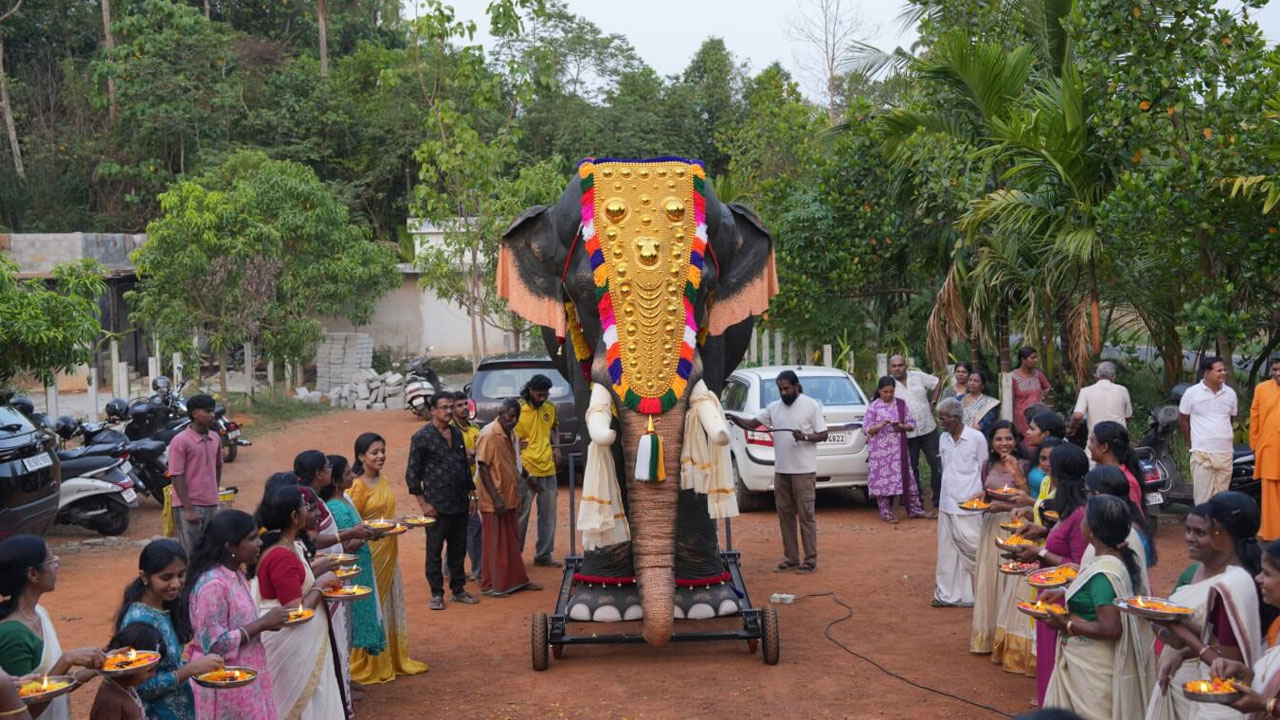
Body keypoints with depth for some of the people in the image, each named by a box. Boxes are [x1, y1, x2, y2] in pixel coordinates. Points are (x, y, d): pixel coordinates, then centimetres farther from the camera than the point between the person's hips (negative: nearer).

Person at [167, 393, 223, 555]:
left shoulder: (215, 438, 7)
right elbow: (176, 477, -14)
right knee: (190, 555, -2)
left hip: (211, 505, 6)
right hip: (189, 506, -6)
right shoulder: (180, 441, -12)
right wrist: (189, 509, -16)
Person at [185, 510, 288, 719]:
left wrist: (265, 622, -1)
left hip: (245, 678, 9)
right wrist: (262, 624, -21)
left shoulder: (236, 575, 5)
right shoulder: (213, 584, -23)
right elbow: (214, 644, -24)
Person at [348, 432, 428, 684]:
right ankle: (368, 665, 15)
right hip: (370, 553, -8)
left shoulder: (382, 480, 9)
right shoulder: (358, 487, -15)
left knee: (391, 605, 16)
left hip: (388, 552, 8)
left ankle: (394, 659, 29)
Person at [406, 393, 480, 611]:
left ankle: (458, 590, 23)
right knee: (435, 551, 4)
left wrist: (471, 494, 14)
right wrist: (423, 504, -11)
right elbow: (412, 474, -7)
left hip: (460, 503, 6)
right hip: (437, 505, -6)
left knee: (458, 549, 12)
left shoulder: (457, 433, 11)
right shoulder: (422, 437, -8)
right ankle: (436, 594, 13)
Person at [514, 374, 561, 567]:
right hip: (526, 471, -6)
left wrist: (555, 447, 7)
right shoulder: (518, 410, -11)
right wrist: (525, 475, -12)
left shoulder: (550, 408, 5)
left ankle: (544, 554, 22)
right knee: (521, 516, 1)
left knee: (548, 515, 11)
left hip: (548, 470, 6)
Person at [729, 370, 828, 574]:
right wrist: (734, 418, -12)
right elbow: (751, 424, 5)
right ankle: (791, 558, 18)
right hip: (781, 471, 6)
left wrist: (804, 437, -22)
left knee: (806, 514, -3)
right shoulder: (774, 407, 9)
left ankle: (810, 559, 4)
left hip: (804, 471, -6)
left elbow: (823, 435, -4)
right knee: (785, 515, 10)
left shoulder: (811, 405, -4)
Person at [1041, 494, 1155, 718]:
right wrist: (1066, 593, 8)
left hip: (1093, 669, -9)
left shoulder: (1102, 574, -27)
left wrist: (1067, 625, -18)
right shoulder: (1124, 557, 0)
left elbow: (1110, 629, -29)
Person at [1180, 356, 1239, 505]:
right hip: (1202, 453, -4)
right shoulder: (1192, 393, -4)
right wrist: (1191, 443, 8)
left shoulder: (1230, 393, 7)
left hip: (1226, 453, 4)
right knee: (1203, 498, -4)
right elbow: (1183, 419, 5)